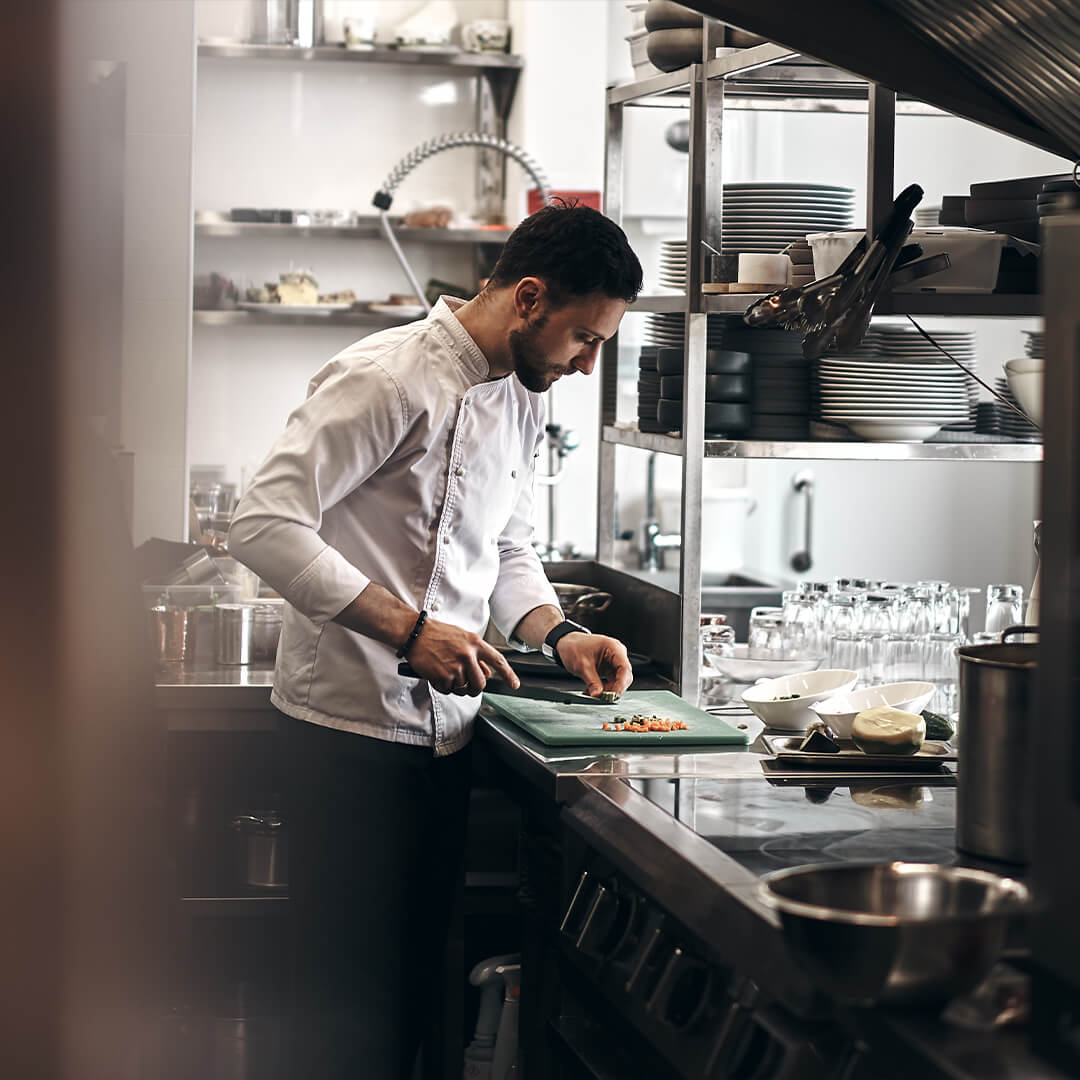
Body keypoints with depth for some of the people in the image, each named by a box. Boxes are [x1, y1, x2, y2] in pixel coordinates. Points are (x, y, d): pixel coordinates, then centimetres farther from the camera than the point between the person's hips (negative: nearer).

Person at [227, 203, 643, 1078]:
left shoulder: (521, 399, 12)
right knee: (354, 991, -3)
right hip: (356, 724, -8)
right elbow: (264, 525, -21)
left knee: (418, 976, 13)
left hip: (444, 726, 8)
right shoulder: (389, 379, -16)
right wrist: (407, 630, -24)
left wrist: (558, 633, 5)